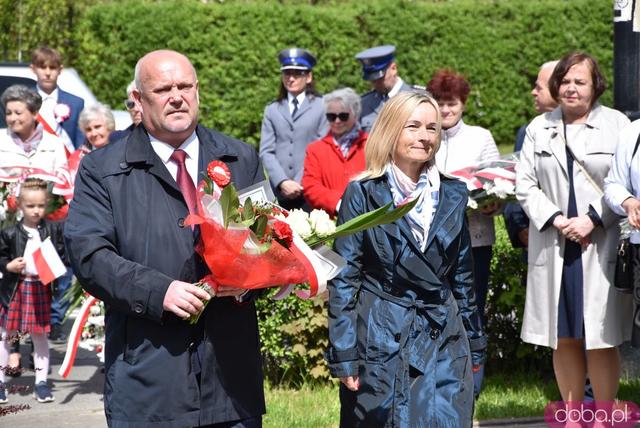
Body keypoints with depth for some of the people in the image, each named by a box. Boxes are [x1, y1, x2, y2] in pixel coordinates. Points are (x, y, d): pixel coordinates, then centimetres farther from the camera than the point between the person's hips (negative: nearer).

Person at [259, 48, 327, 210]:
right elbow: (266, 152, 8)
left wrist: (302, 184, -8)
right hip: (279, 194, 2)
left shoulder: (322, 107, 8)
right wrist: (282, 182, -7)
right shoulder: (272, 110, 17)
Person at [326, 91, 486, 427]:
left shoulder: (452, 195, 8)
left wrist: (474, 343, 14)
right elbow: (344, 277, -5)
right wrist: (344, 355, -10)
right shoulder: (362, 194, -3)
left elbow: (462, 274, 15)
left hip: (444, 339, 3)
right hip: (381, 339, -3)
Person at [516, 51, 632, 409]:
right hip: (553, 246, 3)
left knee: (601, 339, -1)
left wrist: (593, 219, -13)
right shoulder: (539, 128, 10)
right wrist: (555, 219, -8)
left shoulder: (617, 124, 1)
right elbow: (525, 184, 6)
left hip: (601, 247, -3)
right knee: (563, 338, 8)